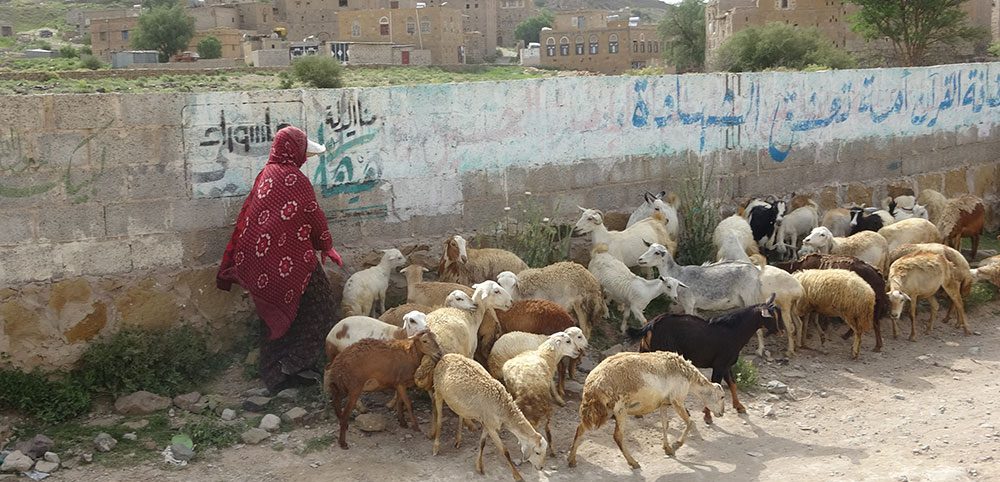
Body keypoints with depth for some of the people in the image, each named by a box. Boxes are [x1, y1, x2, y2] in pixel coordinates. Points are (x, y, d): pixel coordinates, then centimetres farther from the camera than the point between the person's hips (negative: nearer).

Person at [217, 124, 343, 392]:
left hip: (257, 260, 8)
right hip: (290, 260, -8)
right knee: (318, 309, 7)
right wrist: (327, 247, 9)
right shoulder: (295, 179, -13)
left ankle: (275, 375, 19)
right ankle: (296, 362, 0)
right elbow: (314, 216, -8)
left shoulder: (266, 174, 10)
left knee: (278, 317, 16)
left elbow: (246, 217, 15)